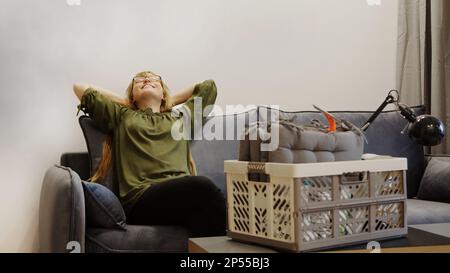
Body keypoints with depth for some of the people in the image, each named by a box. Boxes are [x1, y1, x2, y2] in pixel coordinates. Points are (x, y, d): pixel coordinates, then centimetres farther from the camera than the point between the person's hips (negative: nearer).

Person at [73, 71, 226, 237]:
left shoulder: (180, 116, 36)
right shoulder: (121, 115, 30)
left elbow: (209, 86, 44)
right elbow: (79, 87, 31)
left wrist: (170, 102, 45)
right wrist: (124, 103, 37)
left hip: (182, 191, 3)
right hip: (141, 196, -3)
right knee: (202, 186, -36)